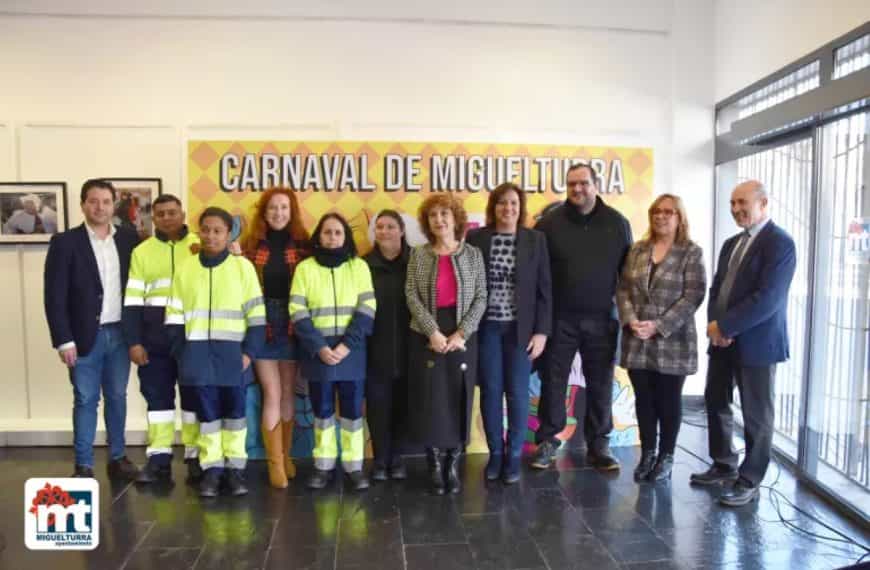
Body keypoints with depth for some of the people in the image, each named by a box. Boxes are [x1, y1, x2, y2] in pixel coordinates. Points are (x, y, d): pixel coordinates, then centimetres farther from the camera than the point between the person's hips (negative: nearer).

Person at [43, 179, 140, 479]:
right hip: (85, 336, -3)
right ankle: (83, 466, 14)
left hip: (120, 333, 3)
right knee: (85, 400, 4)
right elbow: (54, 296, -7)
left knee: (117, 397, 12)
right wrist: (64, 340, -11)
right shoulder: (65, 242, -4)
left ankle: (117, 458, 23)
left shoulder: (129, 239, 5)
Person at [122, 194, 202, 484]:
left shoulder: (202, 247, 3)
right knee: (157, 395, 6)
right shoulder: (142, 252, 8)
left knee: (194, 396, 5)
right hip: (155, 340, 2)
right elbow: (133, 301, 5)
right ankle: (159, 459, 14)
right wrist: (134, 341, -3)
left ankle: (196, 457, 14)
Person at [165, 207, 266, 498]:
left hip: (232, 353, -1)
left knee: (235, 411, 5)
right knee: (206, 412, 7)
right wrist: (180, 353, 1)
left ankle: (235, 468, 16)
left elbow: (256, 314, -1)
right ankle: (211, 468, 16)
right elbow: (175, 316, 8)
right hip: (198, 353, 2)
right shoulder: (185, 269, 7)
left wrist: (249, 351, -7)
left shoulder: (242, 266, 0)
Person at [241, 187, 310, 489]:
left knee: (288, 392, 10)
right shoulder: (251, 244, 3)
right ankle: (275, 462, 9)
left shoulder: (303, 245, 3)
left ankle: (285, 455, 25)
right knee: (272, 393, -1)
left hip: (291, 325, 1)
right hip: (262, 325, -1)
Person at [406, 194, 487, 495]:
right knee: (430, 400, 1)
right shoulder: (419, 254, 3)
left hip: (462, 336, 0)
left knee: (458, 399, 4)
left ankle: (453, 466, 17)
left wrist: (461, 333, -12)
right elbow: (411, 296, -4)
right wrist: (433, 332, -14)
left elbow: (481, 298, -1)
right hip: (427, 336, 0)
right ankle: (434, 465, 15)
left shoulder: (473, 254, 3)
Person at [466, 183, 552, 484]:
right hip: (486, 327, 1)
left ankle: (514, 456, 19)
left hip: (520, 328, 0)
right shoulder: (476, 238, 0)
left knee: (517, 393, 4)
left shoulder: (535, 239, 1)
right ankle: (495, 453, 22)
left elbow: (544, 288, 1)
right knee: (490, 391, 6)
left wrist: (541, 331, -4)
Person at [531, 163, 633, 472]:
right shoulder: (550, 223, -2)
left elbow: (628, 270, 8)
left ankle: (598, 445, 23)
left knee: (600, 384, 9)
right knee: (553, 381, 6)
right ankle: (547, 441, 20)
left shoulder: (617, 223, 4)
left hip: (601, 318, 2)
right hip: (559, 318, -1)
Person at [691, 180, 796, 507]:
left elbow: (767, 299, -21)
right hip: (723, 340, 8)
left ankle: (749, 482, 17)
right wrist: (715, 326, -7)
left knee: (756, 415, 4)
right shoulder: (731, 244, 15)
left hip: (756, 343, -8)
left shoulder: (779, 243, -12)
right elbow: (717, 288, 11)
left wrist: (723, 326, -18)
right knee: (715, 403, 15)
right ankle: (724, 466, 32)